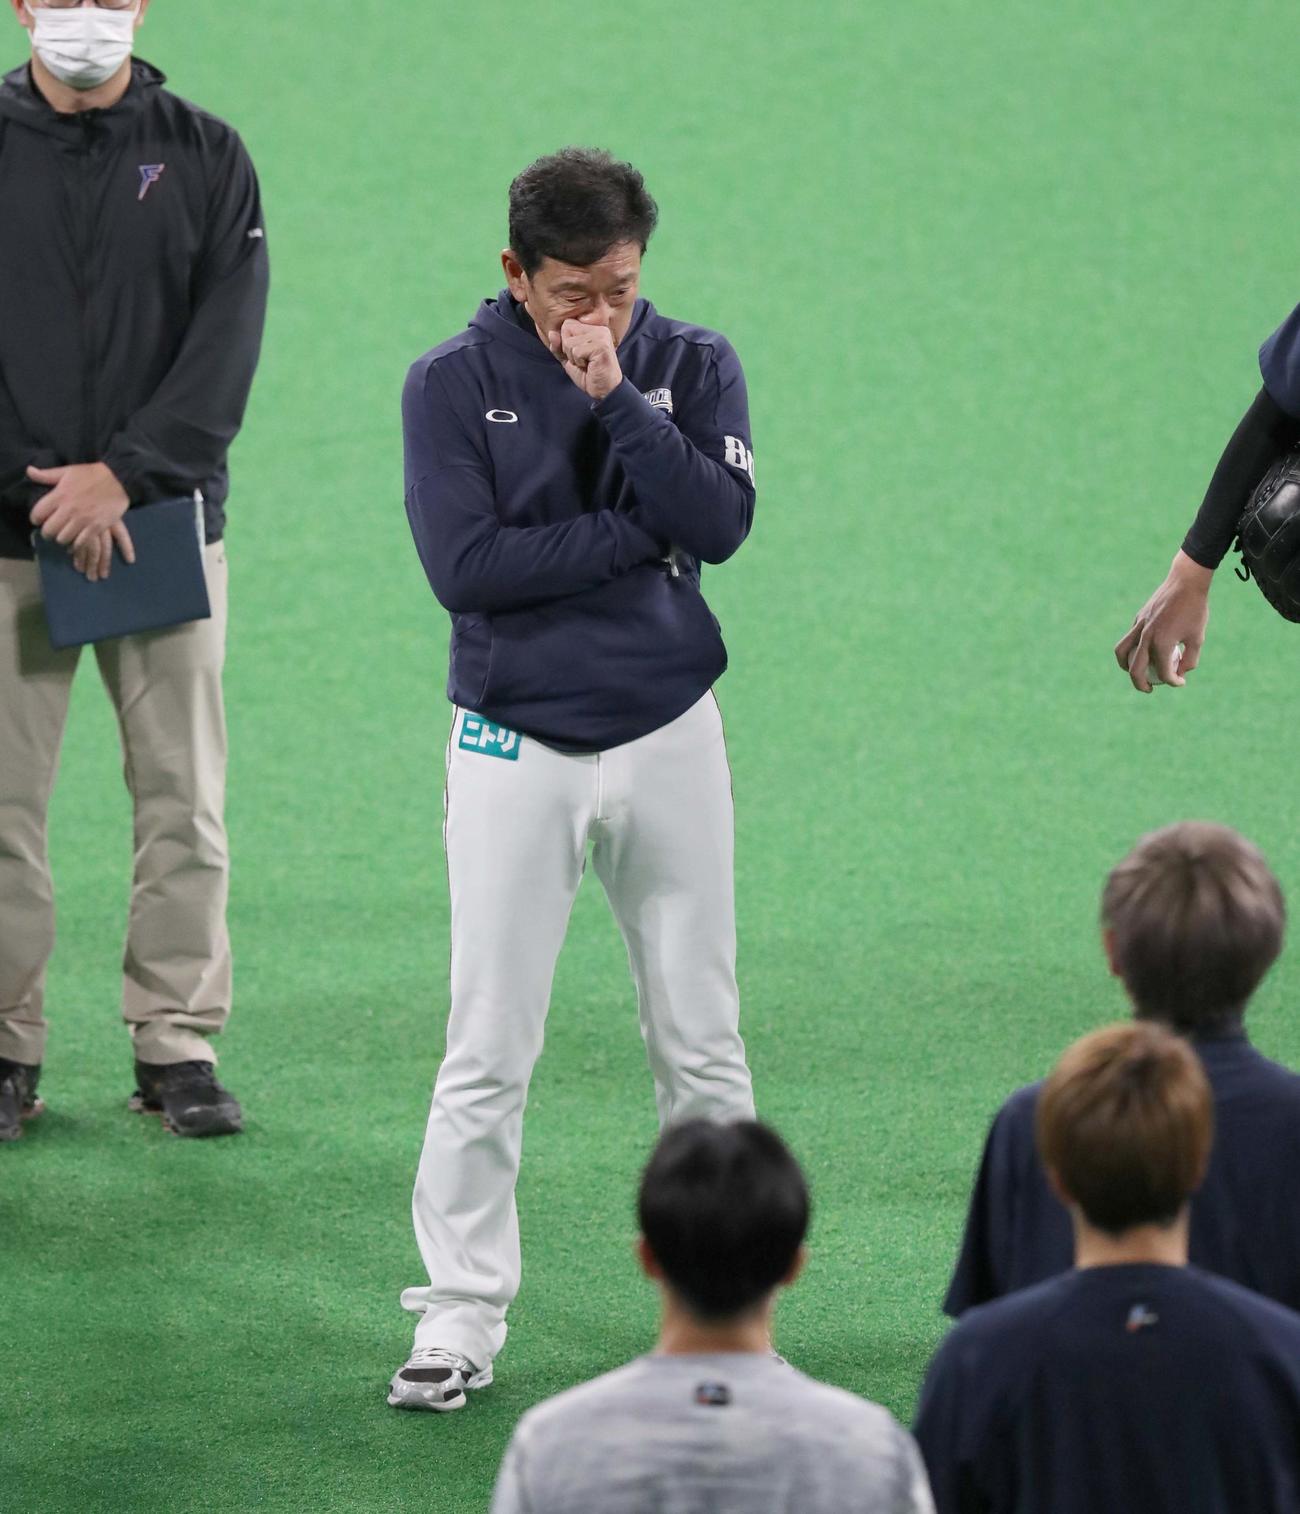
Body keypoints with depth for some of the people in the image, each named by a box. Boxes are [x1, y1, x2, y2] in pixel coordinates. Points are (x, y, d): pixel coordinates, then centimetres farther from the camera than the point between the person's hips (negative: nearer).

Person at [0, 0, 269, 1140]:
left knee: (184, 797, 1)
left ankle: (177, 1044, 9)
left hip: (168, 521, 1)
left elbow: (228, 342, -2)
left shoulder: (205, 156, 6)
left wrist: (122, 474, -14)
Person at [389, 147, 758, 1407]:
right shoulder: (454, 383, -5)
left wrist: (616, 400, -20)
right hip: (517, 747, -2)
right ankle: (460, 1317, 6)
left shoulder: (691, 365, 1)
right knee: (487, 1055, -2)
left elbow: (719, 521, -14)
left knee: (701, 1043, 7)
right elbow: (465, 565, -16)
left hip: (669, 735, 2)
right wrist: (638, 531, -13)